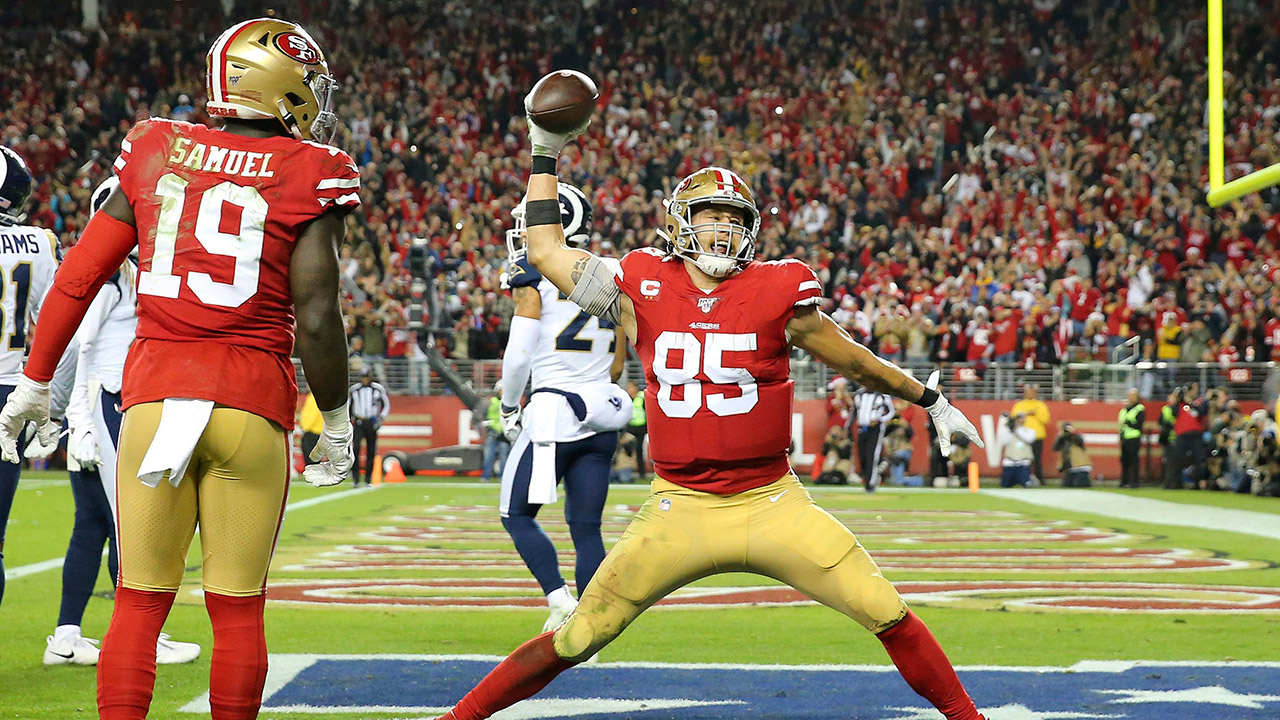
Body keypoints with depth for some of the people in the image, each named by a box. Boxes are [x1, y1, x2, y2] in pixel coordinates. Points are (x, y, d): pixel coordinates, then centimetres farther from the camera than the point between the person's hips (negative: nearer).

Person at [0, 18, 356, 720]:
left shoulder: (155, 154, 8)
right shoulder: (306, 176, -3)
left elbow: (78, 278, 10)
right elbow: (316, 320, -6)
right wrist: (336, 425, 7)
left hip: (154, 398, 3)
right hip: (251, 403, -3)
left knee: (140, 601, 8)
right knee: (238, 609, 6)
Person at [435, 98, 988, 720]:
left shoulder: (778, 291, -2)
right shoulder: (642, 289, 1)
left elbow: (852, 360, 13)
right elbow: (544, 250, 13)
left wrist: (930, 401, 23)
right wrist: (545, 156, 17)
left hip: (772, 504, 0)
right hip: (680, 509, 0)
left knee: (889, 616, -5)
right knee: (576, 640, -1)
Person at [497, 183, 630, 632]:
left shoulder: (534, 277, -7)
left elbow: (518, 355, -11)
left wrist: (509, 408, 3)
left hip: (554, 413, -6)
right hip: (602, 412, 6)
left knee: (517, 515, 6)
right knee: (586, 527, 9)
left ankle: (561, 601, -10)